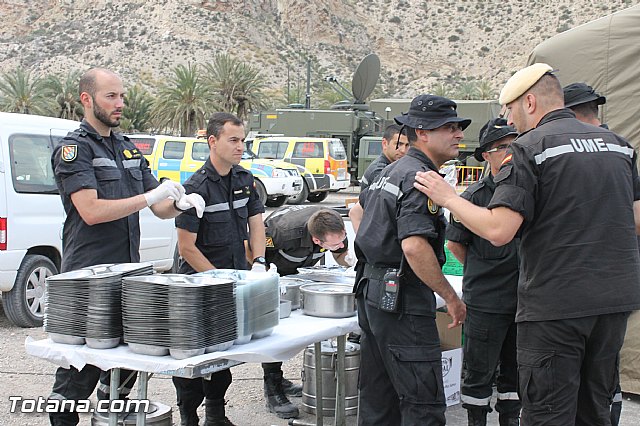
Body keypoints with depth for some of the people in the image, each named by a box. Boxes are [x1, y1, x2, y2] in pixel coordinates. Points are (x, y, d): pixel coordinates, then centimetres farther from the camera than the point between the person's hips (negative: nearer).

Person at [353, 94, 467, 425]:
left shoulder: (391, 171, 16)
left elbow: (361, 208, 33)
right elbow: (414, 246, -27)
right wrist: (451, 298, -20)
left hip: (371, 292, 10)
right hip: (402, 300, -10)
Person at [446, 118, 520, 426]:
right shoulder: (475, 195, -9)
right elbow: (454, 243, 1)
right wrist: (483, 271, 4)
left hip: (523, 298, 4)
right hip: (484, 300, -4)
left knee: (515, 371, 17)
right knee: (479, 373, 7)